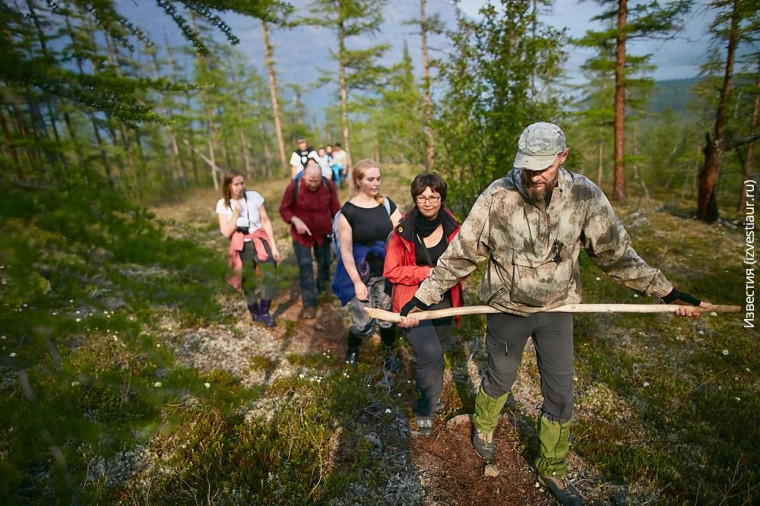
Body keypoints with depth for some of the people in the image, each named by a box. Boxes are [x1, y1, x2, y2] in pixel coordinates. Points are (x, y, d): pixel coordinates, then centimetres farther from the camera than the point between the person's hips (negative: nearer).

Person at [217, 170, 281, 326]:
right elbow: (226, 233, -6)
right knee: (248, 283, 8)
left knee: (270, 276, -16)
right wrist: (236, 214, -18)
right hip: (241, 247, 1)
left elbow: (266, 221, -4)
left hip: (260, 242, -1)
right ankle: (255, 313, 31)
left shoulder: (254, 196, -7)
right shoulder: (222, 204, -4)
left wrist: (274, 246, -7)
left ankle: (264, 312, 3)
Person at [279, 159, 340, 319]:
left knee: (324, 263, 18)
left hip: (323, 233, 3)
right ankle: (309, 304, 6)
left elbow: (335, 209, -2)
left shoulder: (328, 185, -14)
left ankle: (323, 291, 45)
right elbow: (284, 209, -11)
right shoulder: (294, 186, -21)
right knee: (305, 269, -4)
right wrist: (296, 221, -28)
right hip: (301, 235, -2)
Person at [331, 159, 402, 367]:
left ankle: (390, 355, 38)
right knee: (364, 324, 4)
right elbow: (346, 251, -11)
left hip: (386, 272, 3)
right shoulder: (348, 211, -12)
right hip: (361, 274, -3)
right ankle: (352, 350, 37)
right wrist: (357, 281, -12)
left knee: (388, 317, 13)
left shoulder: (387, 204, -1)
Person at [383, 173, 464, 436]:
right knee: (431, 354, -19)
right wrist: (426, 272, -21)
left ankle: (431, 394, 51)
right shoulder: (403, 231, -14)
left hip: (444, 303, 4)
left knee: (437, 353, 20)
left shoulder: (452, 227, -5)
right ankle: (424, 411, 7)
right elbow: (391, 271, -11)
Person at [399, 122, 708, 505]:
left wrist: (668, 293, -1)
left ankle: (552, 470, 39)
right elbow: (459, 256, -16)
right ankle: (482, 426, 53)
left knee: (560, 395, 12)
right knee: (500, 380, 18)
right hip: (508, 310, -2)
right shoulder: (497, 197, -21)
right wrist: (420, 300, -18)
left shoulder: (584, 195, -14)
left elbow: (615, 253, -1)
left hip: (557, 309, 3)